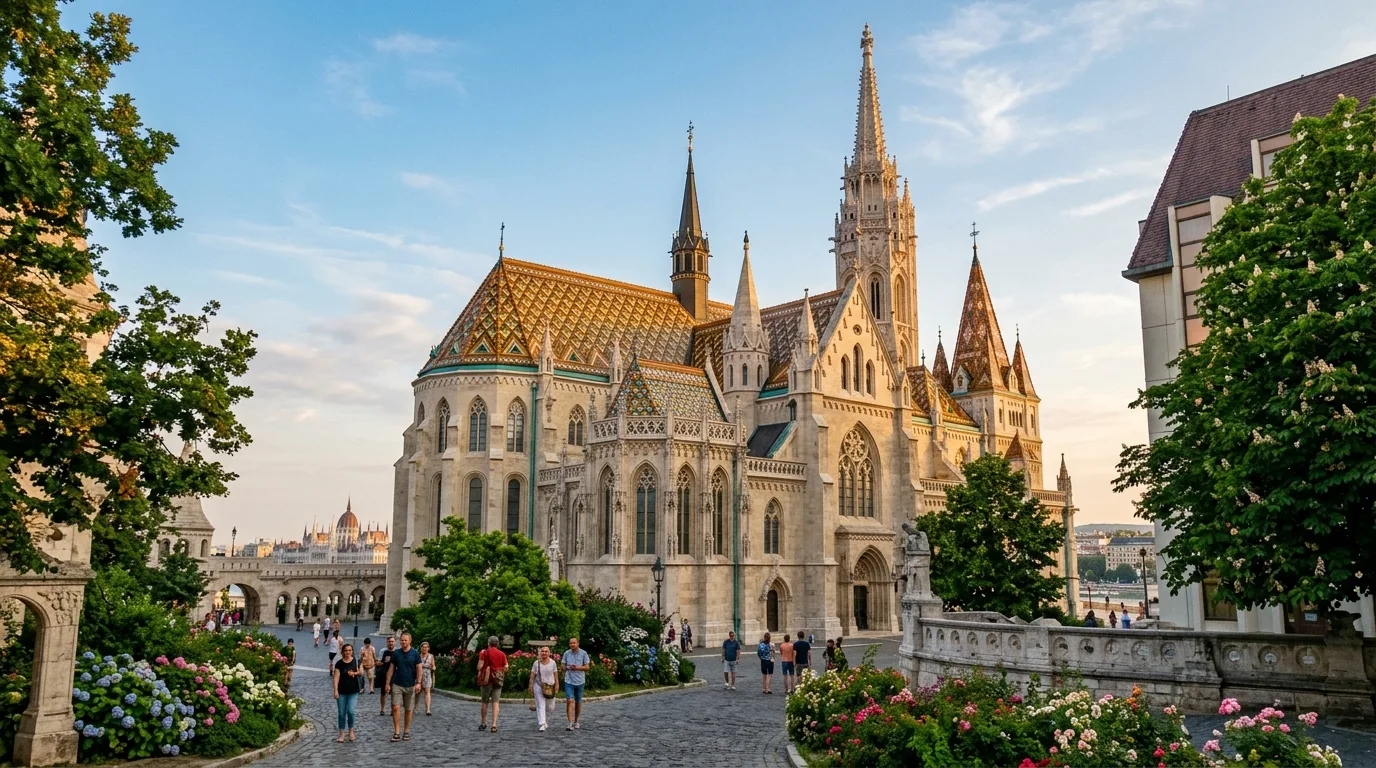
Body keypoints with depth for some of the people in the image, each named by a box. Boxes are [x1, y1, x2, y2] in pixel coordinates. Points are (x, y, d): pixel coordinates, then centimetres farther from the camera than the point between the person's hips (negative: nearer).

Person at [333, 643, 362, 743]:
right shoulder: (339, 663, 0)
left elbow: (361, 672, 2)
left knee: (351, 711, -10)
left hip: (353, 691, -1)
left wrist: (354, 673, -19)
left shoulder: (356, 661, 2)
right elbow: (336, 677, -3)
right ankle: (342, 734, 14)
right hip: (342, 692, 1)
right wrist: (335, 690, -11)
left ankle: (351, 731, 11)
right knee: (341, 713, 4)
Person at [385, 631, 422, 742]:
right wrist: (388, 683, 1)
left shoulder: (415, 653, -2)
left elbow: (419, 669, -4)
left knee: (408, 710, 6)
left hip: (410, 686, -1)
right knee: (396, 708, -10)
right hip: (397, 684, 1)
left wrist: (418, 683, -14)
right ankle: (397, 732, -6)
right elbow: (391, 669, 6)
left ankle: (406, 732, 18)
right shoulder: (396, 653, 3)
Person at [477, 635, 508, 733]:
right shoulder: (502, 654, 2)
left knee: (484, 702, 13)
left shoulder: (484, 653, -5)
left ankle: (483, 723, 20)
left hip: (486, 680, -1)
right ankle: (494, 724, -9)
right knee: (496, 702, 0)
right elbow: (505, 668, 4)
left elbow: (479, 667, -9)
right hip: (498, 680, 1)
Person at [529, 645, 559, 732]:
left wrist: (556, 686, -1)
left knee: (550, 707, 6)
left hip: (550, 688, 2)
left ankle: (545, 721, 30)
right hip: (539, 686, -1)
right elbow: (532, 676, 2)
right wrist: (531, 687, -3)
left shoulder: (552, 663, 2)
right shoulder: (536, 663, 0)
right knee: (541, 706, -7)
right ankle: (542, 725, -9)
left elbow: (556, 675, 4)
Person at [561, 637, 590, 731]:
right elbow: (563, 666, 8)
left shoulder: (583, 653, -3)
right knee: (570, 701, -12)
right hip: (569, 681, 0)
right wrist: (568, 668, -14)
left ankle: (576, 721, 31)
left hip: (580, 681, 0)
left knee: (578, 702, 12)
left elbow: (587, 667, -2)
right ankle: (570, 724, -15)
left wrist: (577, 667, -18)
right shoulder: (566, 653, 1)